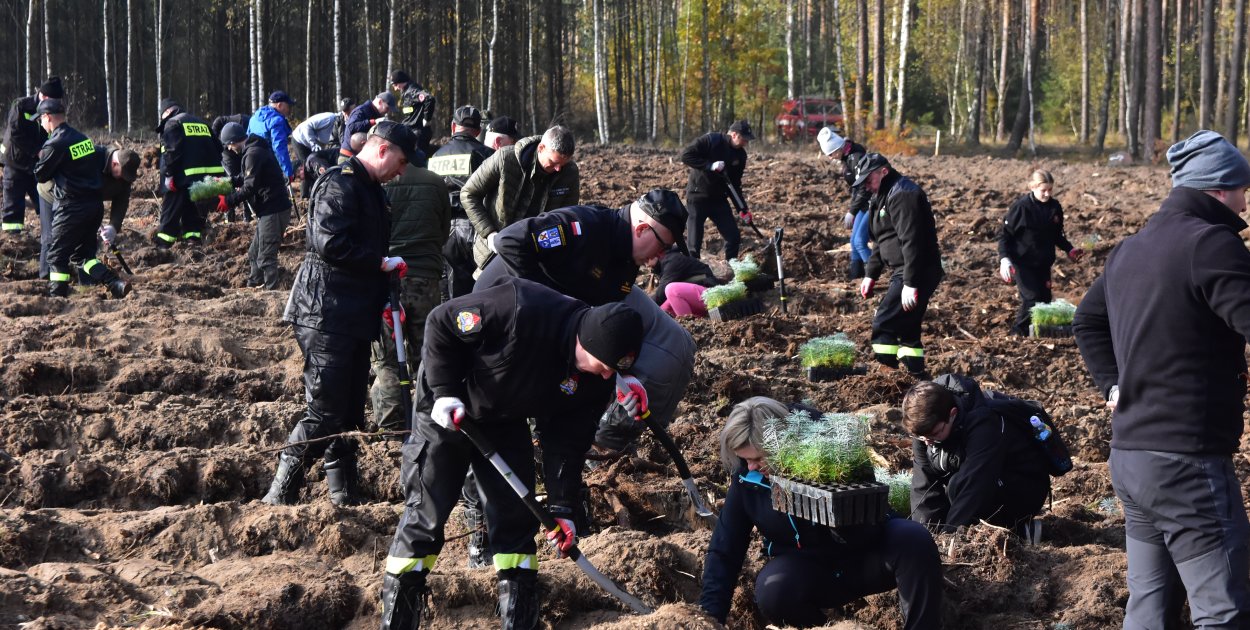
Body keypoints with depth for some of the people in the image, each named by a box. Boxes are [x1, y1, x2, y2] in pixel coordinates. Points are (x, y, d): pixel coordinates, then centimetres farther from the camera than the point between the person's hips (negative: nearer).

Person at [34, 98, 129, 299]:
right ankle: (116, 284, 0)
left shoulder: (55, 144, -13)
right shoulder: (83, 138, 12)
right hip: (96, 204, 8)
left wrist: (41, 158, 15)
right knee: (81, 254, 15)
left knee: (57, 255, 3)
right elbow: (100, 164, 18)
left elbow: (40, 175, -4)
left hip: (72, 207, -8)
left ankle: (57, 297, 2)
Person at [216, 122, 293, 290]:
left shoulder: (253, 153, -16)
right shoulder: (257, 149, 17)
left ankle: (273, 292, -8)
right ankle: (253, 287, 25)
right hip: (269, 209, 11)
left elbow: (250, 187, -20)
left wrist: (229, 201, -12)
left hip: (273, 211, -11)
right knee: (254, 253, 18)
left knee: (265, 257, -9)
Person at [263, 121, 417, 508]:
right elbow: (330, 243, -24)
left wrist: (384, 299, 14)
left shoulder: (370, 189, 20)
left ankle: (343, 497, 17)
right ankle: (279, 497, -5)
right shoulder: (340, 183, -12)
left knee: (350, 414, 11)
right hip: (327, 315, -10)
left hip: (355, 316, 10)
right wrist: (381, 263, -16)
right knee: (325, 413, -11)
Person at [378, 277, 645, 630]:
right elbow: (441, 323, -23)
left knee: (516, 520, 2)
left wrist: (561, 505, -9)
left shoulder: (597, 378, -17)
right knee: (424, 518, -3)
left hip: (507, 425, 5)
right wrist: (444, 391, -25)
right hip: (448, 412, -5)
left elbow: (567, 439, -6)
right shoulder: (520, 310, -37)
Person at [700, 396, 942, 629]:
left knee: (914, 540, -33)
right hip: (808, 568, 2)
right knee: (772, 592, -33)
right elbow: (724, 551, -9)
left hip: (866, 555, -2)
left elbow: (868, 533, -26)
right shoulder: (746, 478, -12)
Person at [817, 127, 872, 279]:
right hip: (865, 204, 10)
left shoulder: (857, 157, -23)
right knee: (854, 240, 12)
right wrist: (852, 211, 13)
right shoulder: (847, 158, 7)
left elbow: (864, 189, -24)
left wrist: (852, 212, -19)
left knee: (860, 241, -13)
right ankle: (854, 275, 21)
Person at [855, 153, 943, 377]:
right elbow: (882, 242, 27)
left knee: (884, 324, -13)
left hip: (917, 274, -11)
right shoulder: (885, 196, 19)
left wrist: (910, 283, -27)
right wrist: (870, 274, 21)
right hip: (903, 274, 11)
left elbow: (911, 241, -24)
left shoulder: (901, 194, -16)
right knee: (907, 328, 15)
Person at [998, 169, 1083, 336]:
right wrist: (1004, 258, -21)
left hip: (1044, 263, 6)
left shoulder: (1055, 207, 3)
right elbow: (1004, 234, -10)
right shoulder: (1021, 207, -14)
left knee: (1045, 298, 4)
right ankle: (1018, 331, 2)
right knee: (1032, 298, -13)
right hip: (1023, 263, -6)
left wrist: (1069, 249, 7)